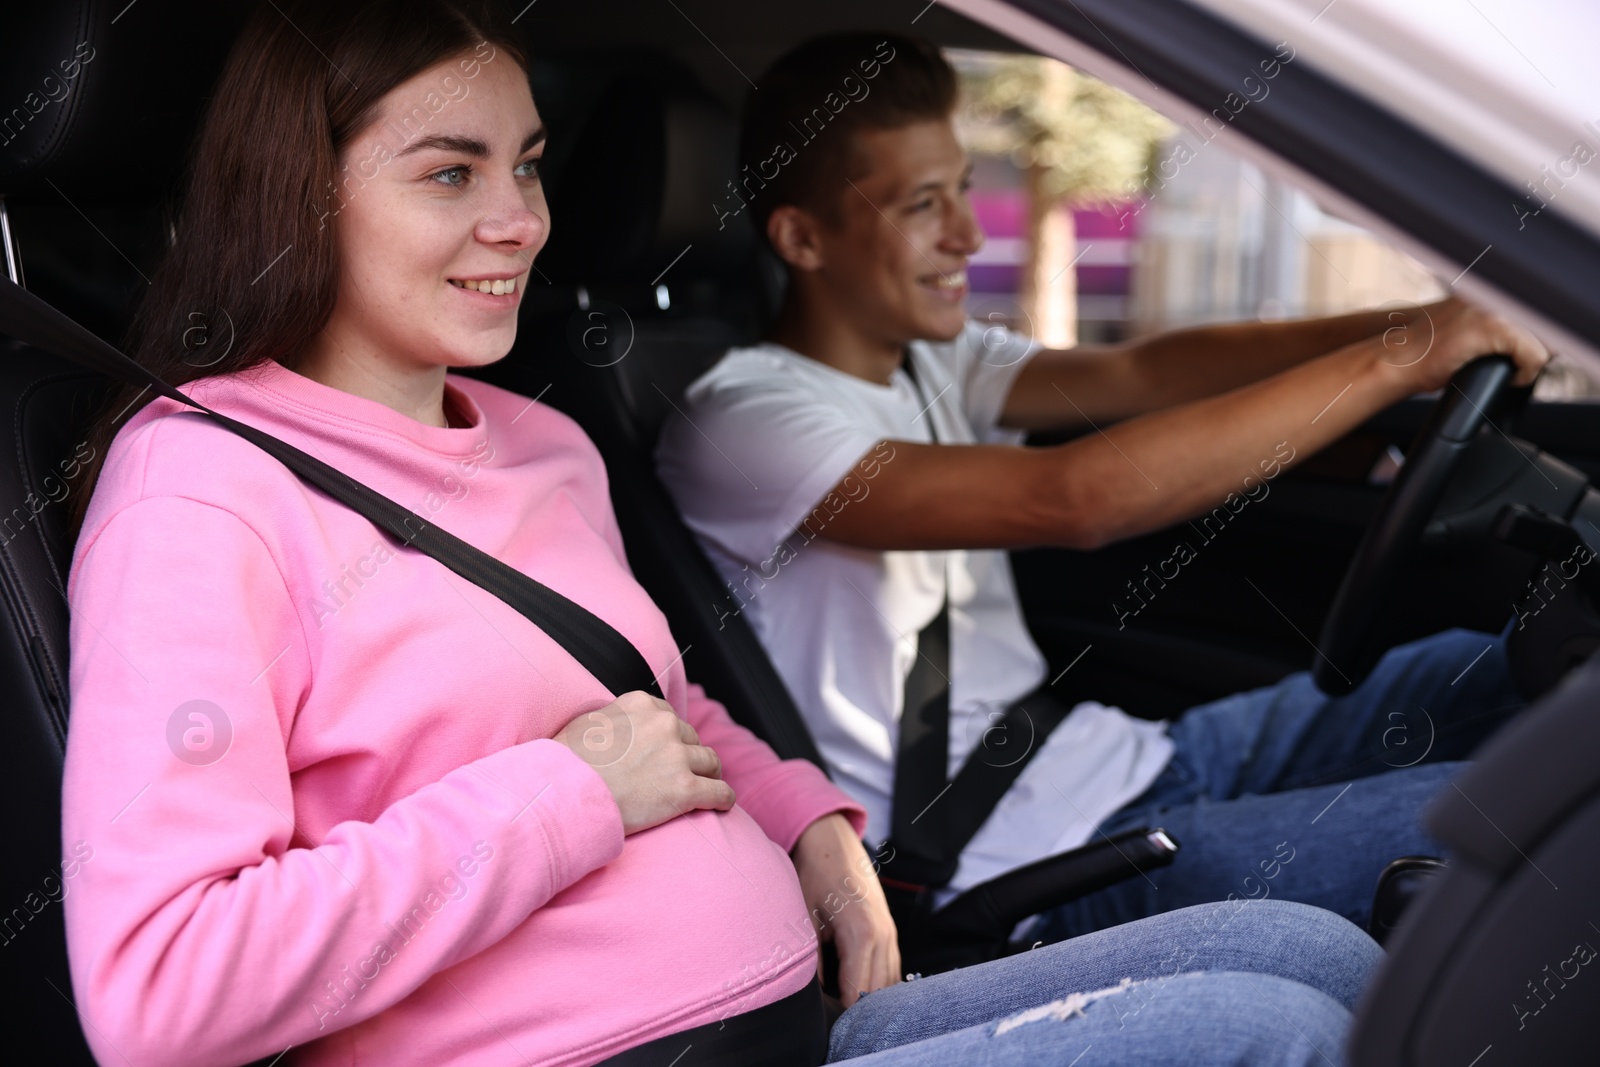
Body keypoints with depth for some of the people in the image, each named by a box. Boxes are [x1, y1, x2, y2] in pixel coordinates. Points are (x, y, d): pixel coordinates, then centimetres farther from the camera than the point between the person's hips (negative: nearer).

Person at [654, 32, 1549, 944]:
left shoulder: (935, 364, 12)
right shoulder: (740, 419, -16)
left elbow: (1134, 374, -4)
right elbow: (1072, 499, -27)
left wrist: (1407, 326, -17)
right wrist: (1393, 360, -26)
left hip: (1122, 761, 9)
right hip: (1031, 866, -8)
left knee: (1491, 669, 3)